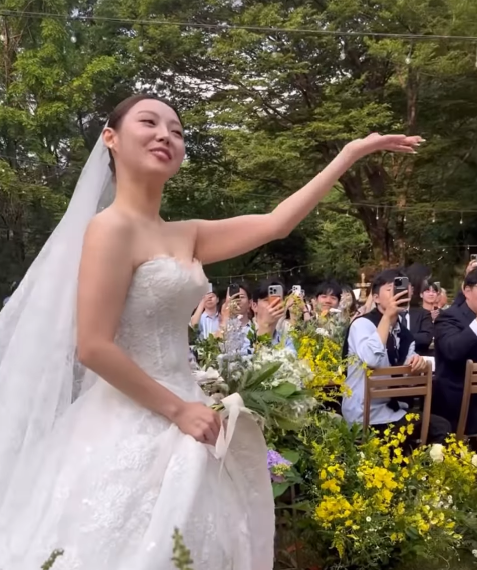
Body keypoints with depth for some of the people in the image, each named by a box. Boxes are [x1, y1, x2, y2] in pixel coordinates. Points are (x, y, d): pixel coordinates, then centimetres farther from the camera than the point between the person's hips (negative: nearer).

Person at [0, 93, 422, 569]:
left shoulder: (186, 236, 9)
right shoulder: (112, 227, -14)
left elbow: (276, 224, 8)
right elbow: (93, 347, -19)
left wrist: (352, 153, 11)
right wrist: (178, 410, -15)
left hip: (169, 418, 8)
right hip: (132, 426, -8)